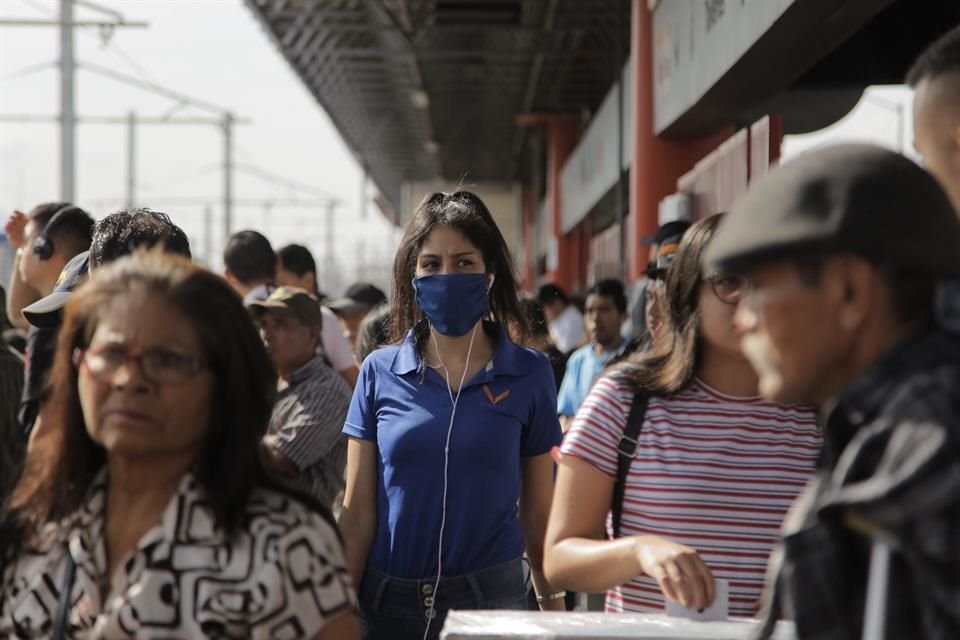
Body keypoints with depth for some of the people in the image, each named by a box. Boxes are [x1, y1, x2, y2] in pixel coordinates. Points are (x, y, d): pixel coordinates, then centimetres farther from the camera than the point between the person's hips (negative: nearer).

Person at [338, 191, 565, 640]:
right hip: (389, 601, 1)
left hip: (491, 594, -1)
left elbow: (538, 509, 2)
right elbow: (358, 511, 1)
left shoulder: (529, 374, -2)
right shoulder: (380, 373, 0)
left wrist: (553, 602, 1)